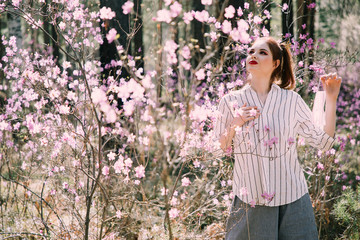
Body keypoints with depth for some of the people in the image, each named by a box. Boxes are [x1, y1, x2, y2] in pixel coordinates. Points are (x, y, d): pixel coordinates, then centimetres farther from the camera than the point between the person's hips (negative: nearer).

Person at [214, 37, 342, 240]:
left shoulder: (291, 100, 2)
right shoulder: (231, 101, 3)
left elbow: (323, 142, 4)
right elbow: (220, 149, 7)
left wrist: (331, 99, 0)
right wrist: (234, 125, -9)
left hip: (292, 199, 0)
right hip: (250, 200, 0)